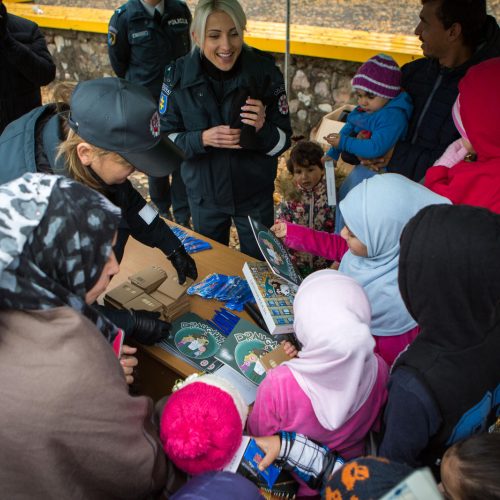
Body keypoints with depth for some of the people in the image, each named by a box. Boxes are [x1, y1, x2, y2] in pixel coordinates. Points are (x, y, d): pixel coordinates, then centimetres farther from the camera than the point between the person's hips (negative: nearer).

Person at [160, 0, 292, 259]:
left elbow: (283, 141, -9)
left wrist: (262, 129, -30)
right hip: (203, 195, 1)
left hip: (255, 195, -1)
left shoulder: (264, 70, -15)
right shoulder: (178, 75, -13)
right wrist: (202, 139, -25)